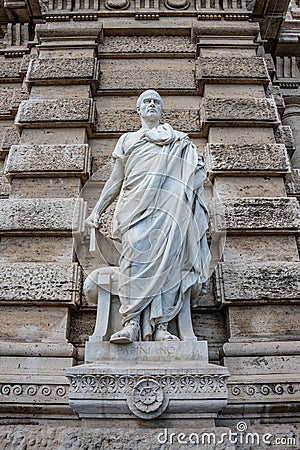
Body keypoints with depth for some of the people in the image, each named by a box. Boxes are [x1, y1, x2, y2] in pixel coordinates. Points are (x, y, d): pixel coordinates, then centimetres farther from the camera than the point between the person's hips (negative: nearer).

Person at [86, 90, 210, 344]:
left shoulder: (180, 142, 28)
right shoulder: (128, 139, 28)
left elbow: (196, 178, 19)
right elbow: (115, 181, 23)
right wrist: (97, 211, 13)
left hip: (169, 206, 1)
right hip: (137, 206, 0)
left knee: (167, 256, -24)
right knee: (136, 249, -28)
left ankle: (160, 325, -27)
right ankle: (131, 322, -31)